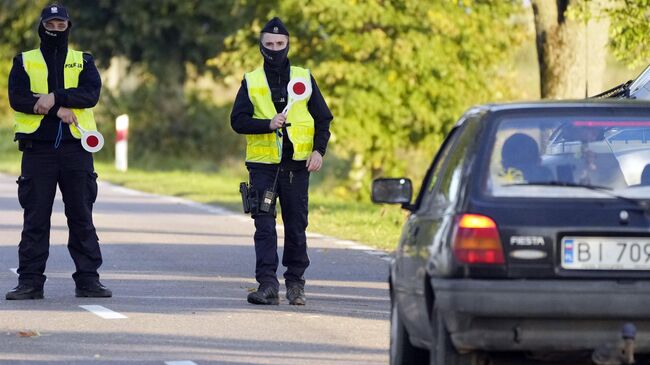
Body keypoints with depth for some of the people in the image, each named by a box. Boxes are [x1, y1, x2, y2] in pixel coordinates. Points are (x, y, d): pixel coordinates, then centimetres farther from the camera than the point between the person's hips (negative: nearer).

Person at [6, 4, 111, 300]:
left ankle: (88, 279, 5)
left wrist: (55, 97, -18)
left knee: (82, 217, 2)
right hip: (38, 150, -1)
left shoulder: (83, 62, 13)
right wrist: (59, 109, -14)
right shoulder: (24, 62, 10)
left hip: (76, 149, 1)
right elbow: (17, 98, -6)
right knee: (35, 218, -1)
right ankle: (30, 281, 1)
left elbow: (91, 94, -6)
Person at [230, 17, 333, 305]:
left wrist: (319, 150, -4)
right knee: (264, 227, -7)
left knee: (296, 226, 4)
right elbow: (238, 120, 0)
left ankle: (295, 282, 16)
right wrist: (268, 124, -16)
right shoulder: (251, 82, 7)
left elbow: (323, 118, 10)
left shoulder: (304, 78, 9)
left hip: (297, 164, 1)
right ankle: (267, 285, -10)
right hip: (263, 165, -1)